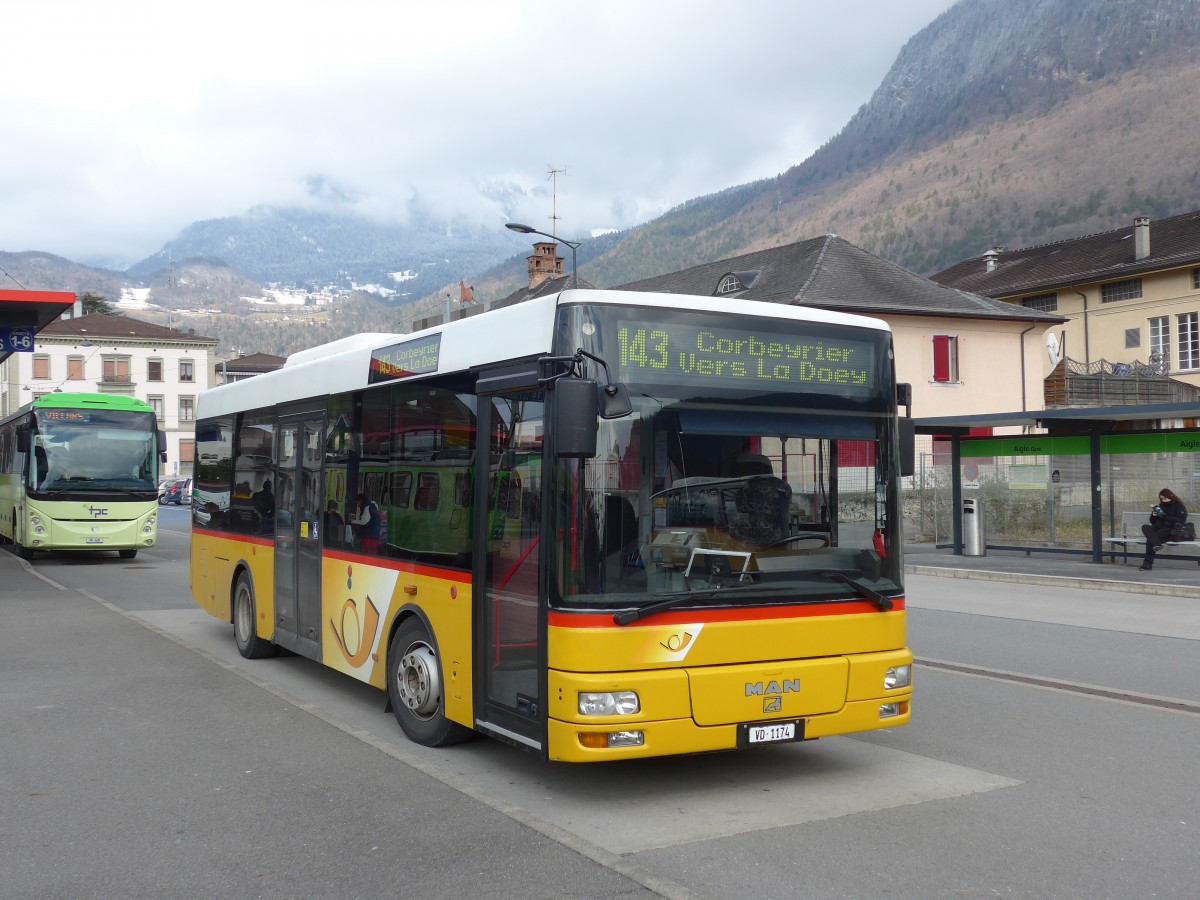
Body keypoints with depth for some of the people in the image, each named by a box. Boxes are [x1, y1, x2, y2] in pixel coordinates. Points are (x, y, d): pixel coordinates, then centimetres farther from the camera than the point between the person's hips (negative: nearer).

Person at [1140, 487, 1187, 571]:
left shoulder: (1179, 506, 7)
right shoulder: (1161, 506, 25)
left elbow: (1181, 521, -10)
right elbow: (1153, 522, 27)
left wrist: (1164, 516, -14)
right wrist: (1153, 515, 3)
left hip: (1171, 530, -6)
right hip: (1158, 528, 6)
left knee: (1150, 539, -33)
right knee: (1145, 527, -30)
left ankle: (1148, 563, -32)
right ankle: (1156, 544, -50)